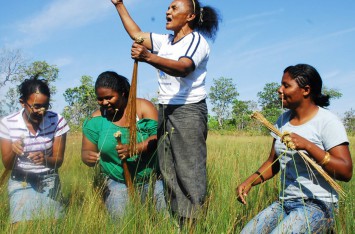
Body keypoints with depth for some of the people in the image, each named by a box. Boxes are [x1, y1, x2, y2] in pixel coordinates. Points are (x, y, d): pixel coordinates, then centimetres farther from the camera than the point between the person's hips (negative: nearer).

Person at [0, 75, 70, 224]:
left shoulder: (57, 121, -13)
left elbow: (58, 161, -6)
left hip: (49, 181, 1)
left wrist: (45, 160, -29)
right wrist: (13, 152, -29)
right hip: (21, 182, 0)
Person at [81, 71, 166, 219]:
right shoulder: (96, 119, 0)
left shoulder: (143, 107, -6)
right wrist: (88, 157, -22)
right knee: (119, 216, -18)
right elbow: (86, 151, 2)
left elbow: (158, 137, -13)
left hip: (152, 178, 0)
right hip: (118, 181, 1)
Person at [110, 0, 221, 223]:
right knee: (168, 170, 7)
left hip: (189, 111, -8)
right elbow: (136, 34, 21)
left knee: (190, 170, -8)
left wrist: (148, 57, -42)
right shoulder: (165, 41, 16)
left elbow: (182, 68, -28)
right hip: (165, 110, 8)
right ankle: (177, 219, 14)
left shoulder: (198, 41, -9)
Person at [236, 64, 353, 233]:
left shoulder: (327, 122, -10)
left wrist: (307, 146, -26)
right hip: (284, 203, 6)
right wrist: (249, 182, -3)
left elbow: (346, 172, -17)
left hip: (317, 205, -6)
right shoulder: (283, 120, 10)